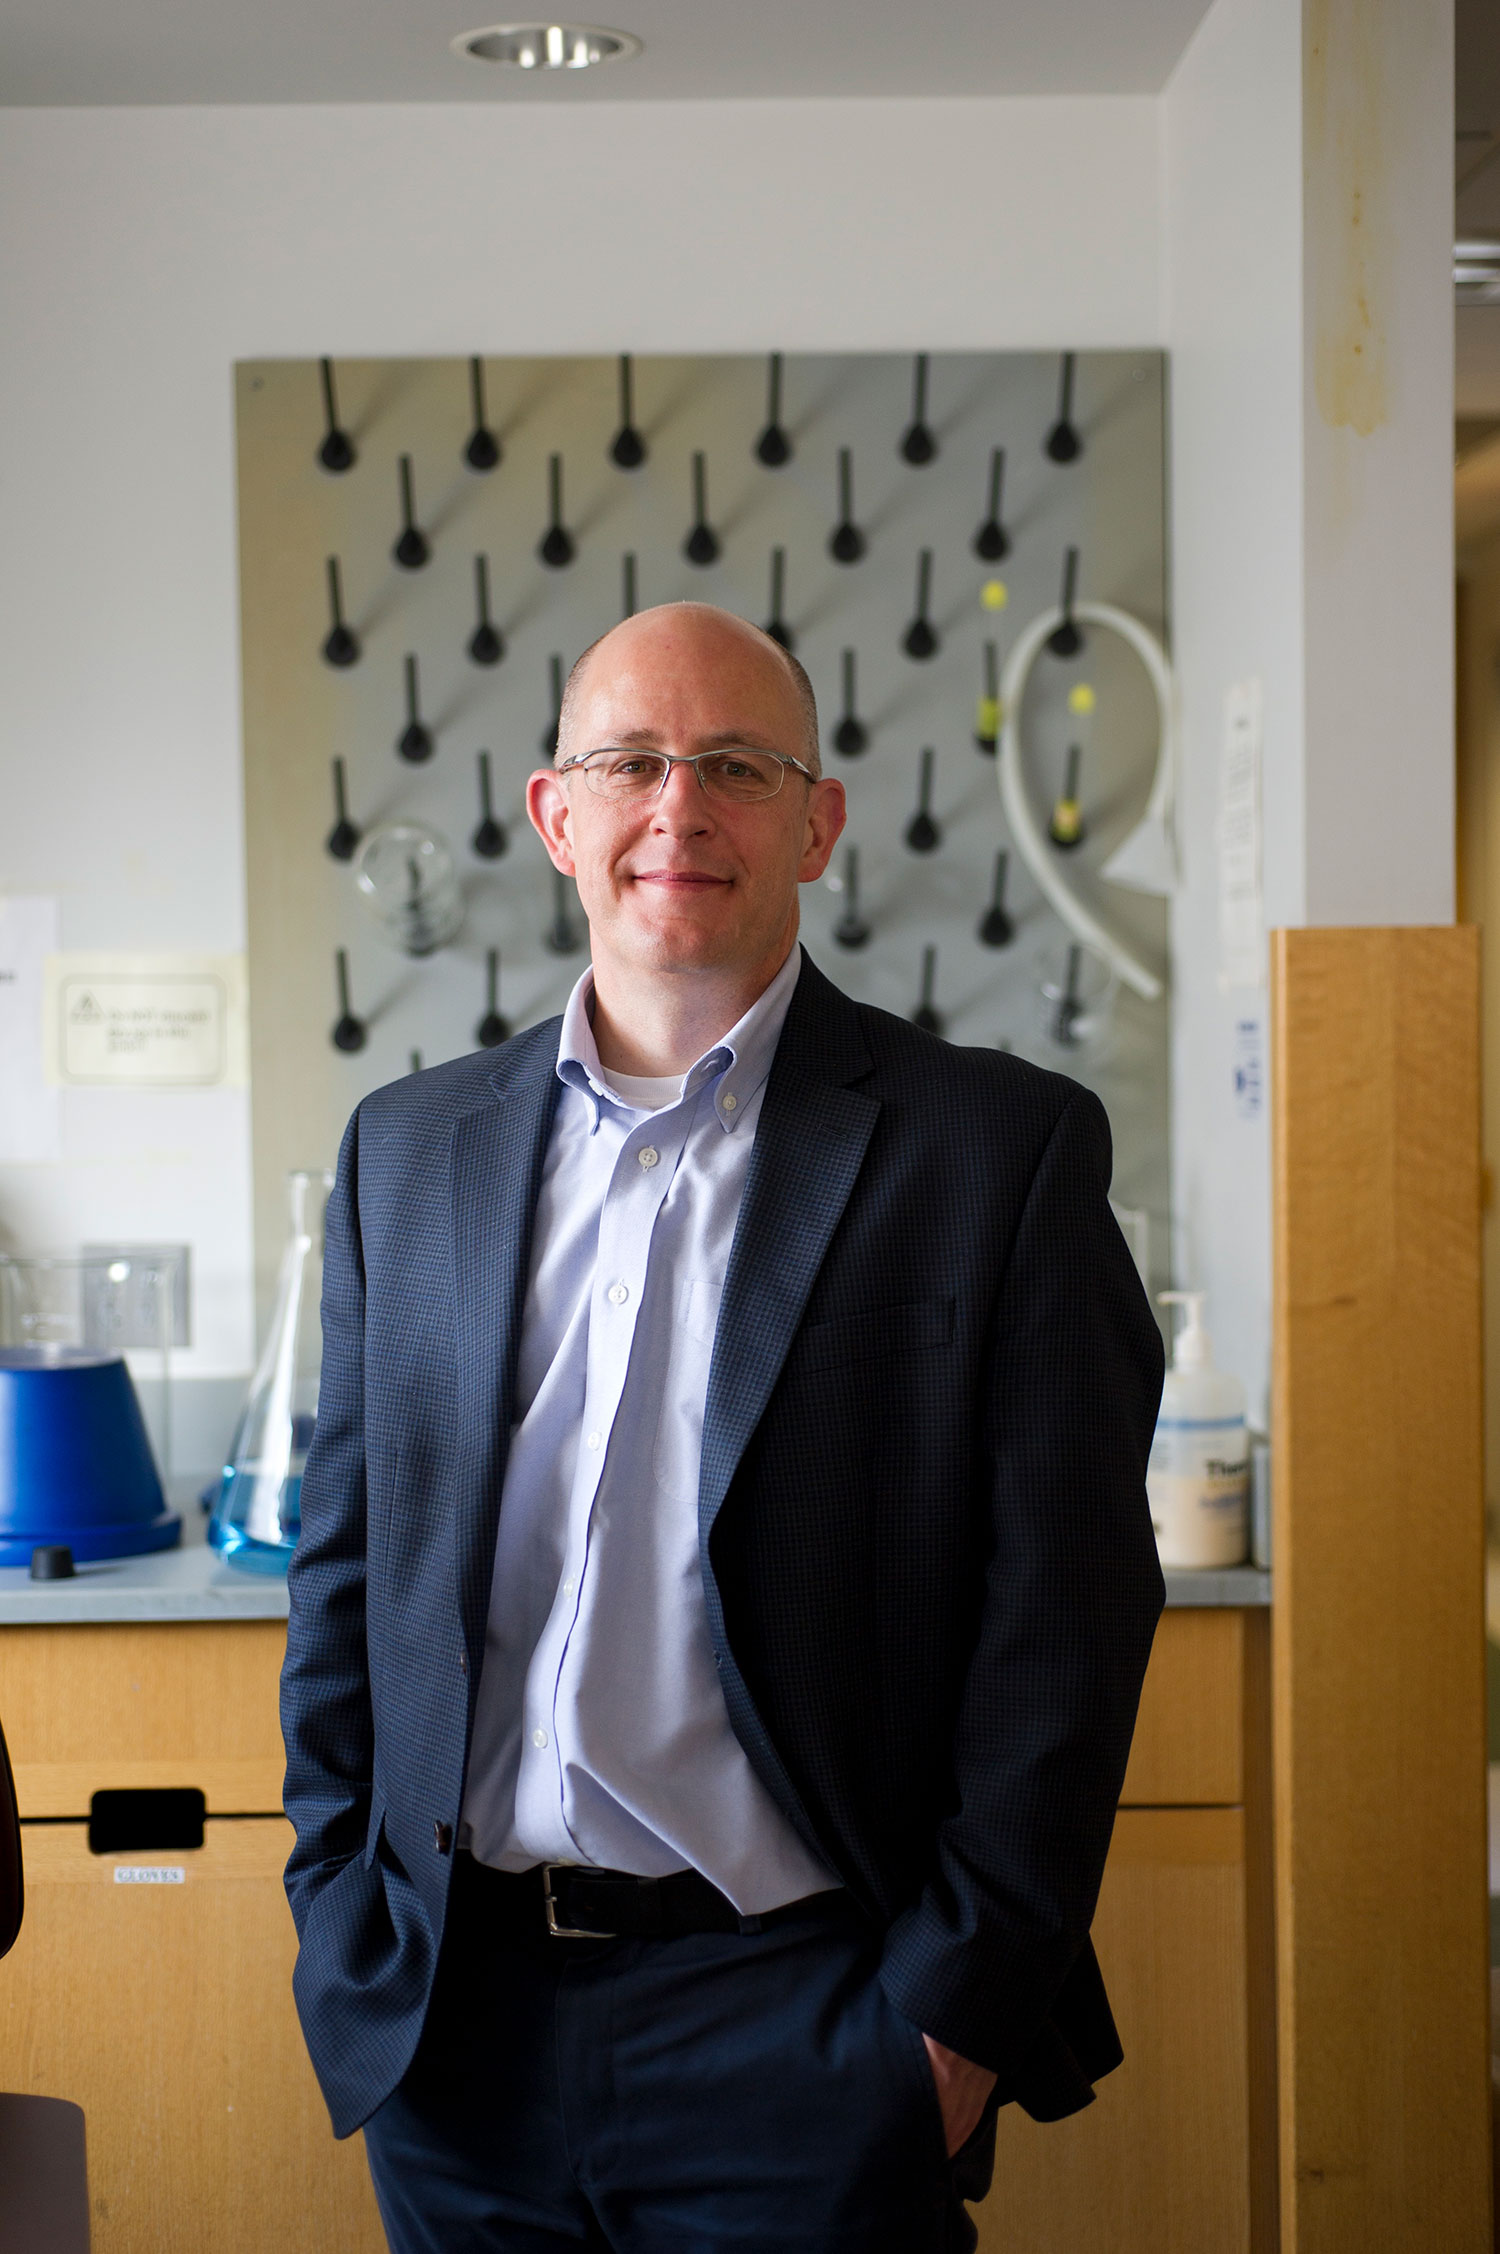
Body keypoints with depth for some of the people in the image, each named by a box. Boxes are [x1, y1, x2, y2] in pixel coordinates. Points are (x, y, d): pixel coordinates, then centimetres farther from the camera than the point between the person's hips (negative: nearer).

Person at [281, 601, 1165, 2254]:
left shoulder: (1004, 1152, -4)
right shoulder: (408, 1148, 8)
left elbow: (1061, 1619, -6)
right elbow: (347, 1572, 11)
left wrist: (961, 2009, -9)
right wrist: (342, 1933, 4)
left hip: (799, 2034, -3)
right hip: (451, 2019, 4)